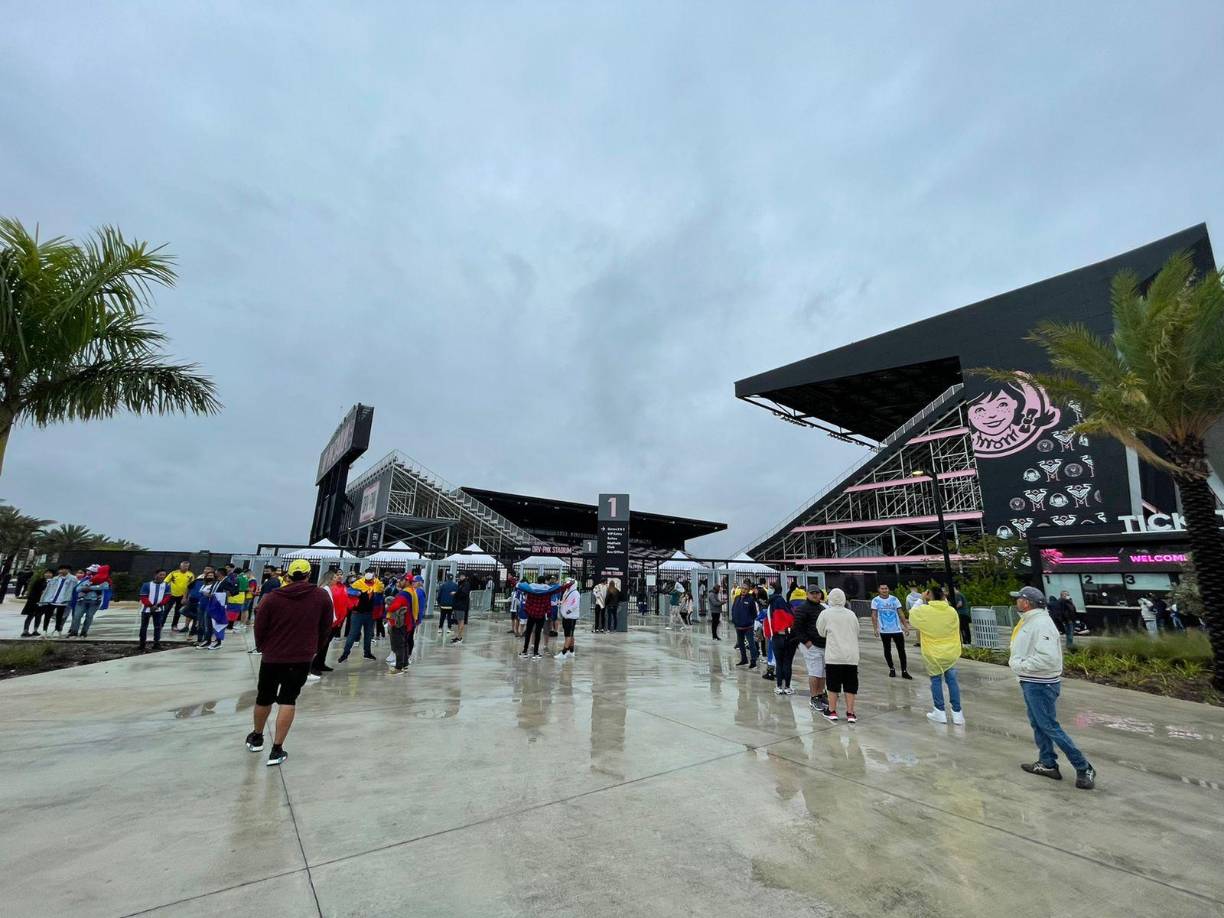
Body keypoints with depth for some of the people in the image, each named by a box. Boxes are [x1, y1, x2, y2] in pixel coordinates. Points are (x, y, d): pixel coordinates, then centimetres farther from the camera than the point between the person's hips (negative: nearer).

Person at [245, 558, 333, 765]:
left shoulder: (273, 597, -10)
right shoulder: (322, 596, -8)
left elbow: (259, 627, -2)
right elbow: (326, 627, 0)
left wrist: (264, 647, 18)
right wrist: (313, 648, 16)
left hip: (272, 657, 1)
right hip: (302, 659, -1)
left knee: (264, 699, 21)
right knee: (288, 701, 8)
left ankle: (256, 738, 42)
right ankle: (277, 750, 5)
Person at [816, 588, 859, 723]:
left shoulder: (825, 613, -4)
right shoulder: (851, 614, 5)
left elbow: (821, 632, 4)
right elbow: (857, 632, 15)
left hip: (834, 655, -3)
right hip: (851, 656, 3)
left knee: (833, 684, 7)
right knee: (850, 684, 9)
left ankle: (832, 711, 14)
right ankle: (850, 713, 12)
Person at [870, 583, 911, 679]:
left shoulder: (894, 599, 1)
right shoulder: (875, 600, -4)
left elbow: (900, 614, 4)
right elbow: (874, 615, -4)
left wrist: (906, 626, 0)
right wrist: (875, 629, -12)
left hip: (897, 630, 1)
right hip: (884, 631, -1)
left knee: (901, 650, 1)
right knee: (887, 650, 9)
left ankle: (904, 671, 9)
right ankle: (891, 669, 24)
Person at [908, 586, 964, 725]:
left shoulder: (924, 610, -15)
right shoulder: (952, 611, -7)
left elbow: (912, 613, 5)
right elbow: (956, 629, 7)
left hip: (933, 653, -2)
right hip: (950, 652, 3)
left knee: (936, 680, 10)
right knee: (952, 680, 12)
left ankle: (940, 712, 15)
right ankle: (957, 713, 16)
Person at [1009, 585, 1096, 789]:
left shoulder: (1041, 623, -24)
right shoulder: (1029, 621, 7)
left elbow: (1048, 658, -29)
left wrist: (1021, 665, -21)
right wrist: (1015, 661, 5)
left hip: (1041, 685, -10)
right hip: (1031, 683, 10)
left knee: (1050, 727, 0)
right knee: (1038, 725, 18)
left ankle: (1084, 768, 12)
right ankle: (1047, 764, 28)